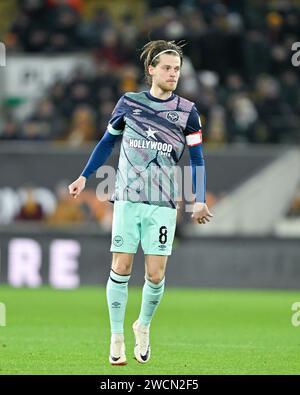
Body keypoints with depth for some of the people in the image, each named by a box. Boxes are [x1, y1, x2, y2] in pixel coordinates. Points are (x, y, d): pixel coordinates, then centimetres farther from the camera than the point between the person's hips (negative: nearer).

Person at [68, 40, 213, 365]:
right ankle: (117, 337, 8)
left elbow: (197, 159, 2)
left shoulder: (187, 111, 2)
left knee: (155, 275, -4)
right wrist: (84, 177, 13)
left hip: (163, 204, 0)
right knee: (121, 268, -3)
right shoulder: (129, 103, 4)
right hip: (127, 199, 0)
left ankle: (143, 327, 22)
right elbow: (107, 142, 17)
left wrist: (199, 201, -9)